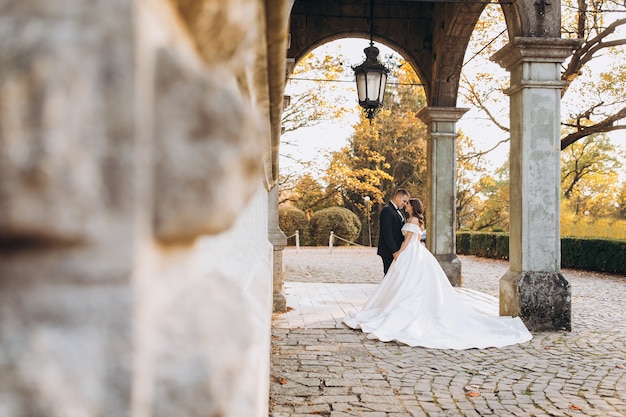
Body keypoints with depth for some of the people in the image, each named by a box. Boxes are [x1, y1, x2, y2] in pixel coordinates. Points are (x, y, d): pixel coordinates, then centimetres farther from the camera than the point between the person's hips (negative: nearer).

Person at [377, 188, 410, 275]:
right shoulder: (387, 210, -15)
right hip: (390, 252, -9)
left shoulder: (399, 210, 16)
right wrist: (394, 251, -23)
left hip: (397, 250, 9)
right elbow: (387, 233, -21)